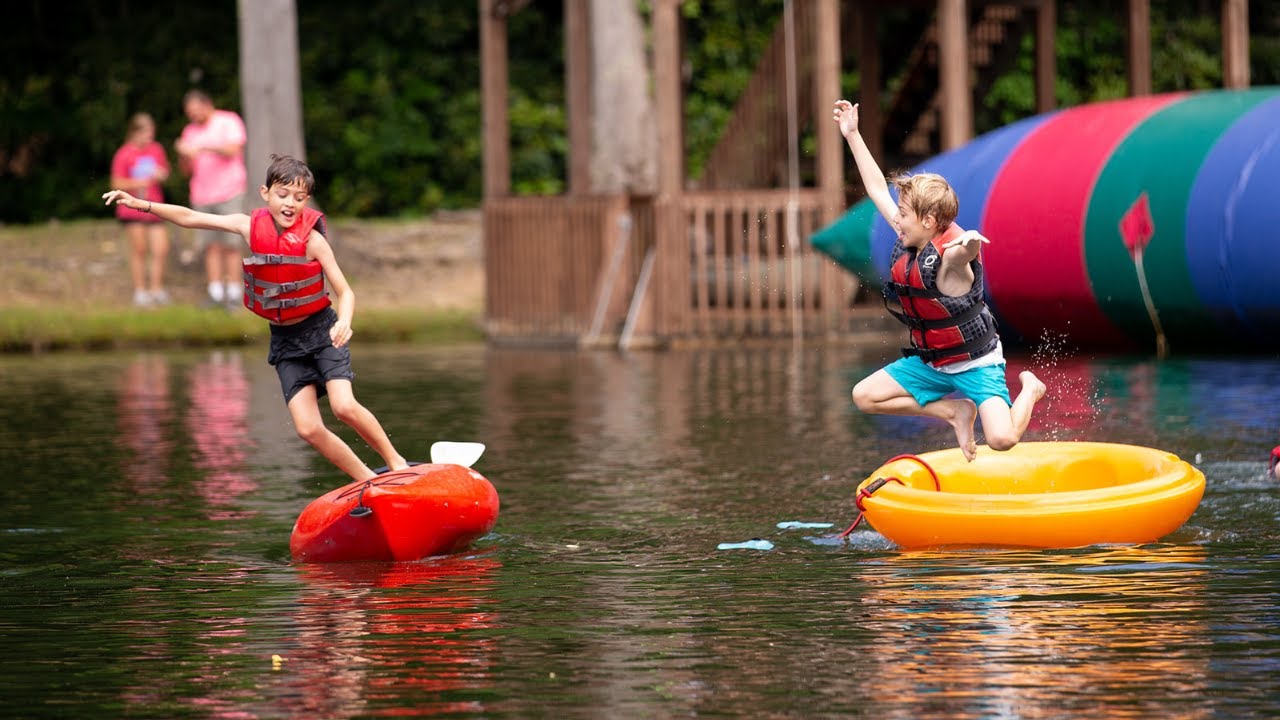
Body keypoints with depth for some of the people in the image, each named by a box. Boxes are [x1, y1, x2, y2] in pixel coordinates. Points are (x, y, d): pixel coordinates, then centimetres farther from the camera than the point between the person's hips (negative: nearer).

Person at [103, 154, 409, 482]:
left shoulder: (312, 239, -15)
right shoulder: (249, 227, -6)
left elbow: (344, 291, -13)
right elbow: (189, 217, -2)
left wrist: (344, 322, -34)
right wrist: (140, 204, -10)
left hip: (321, 330, -4)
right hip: (285, 340, 4)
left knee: (344, 406, -23)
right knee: (308, 429, -7)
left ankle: (396, 463, -3)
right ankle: (371, 482, 6)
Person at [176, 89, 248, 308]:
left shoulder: (228, 122, 4)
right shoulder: (190, 130, 19)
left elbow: (233, 150, -12)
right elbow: (187, 169, 18)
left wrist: (204, 148, -20)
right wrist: (183, 154, -3)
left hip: (229, 192, -4)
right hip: (202, 196, 5)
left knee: (230, 245, -8)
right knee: (210, 246, -3)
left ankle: (233, 293, -8)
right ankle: (215, 294, -3)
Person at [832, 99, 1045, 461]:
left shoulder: (951, 254, -26)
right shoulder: (908, 241, -3)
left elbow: (967, 248, -52)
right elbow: (878, 189, 6)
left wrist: (970, 242, -77)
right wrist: (852, 135, 7)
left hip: (975, 363, -8)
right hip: (930, 362, 8)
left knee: (1001, 439, -24)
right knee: (864, 396, 0)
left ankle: (1030, 390, 12)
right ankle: (955, 411, 9)